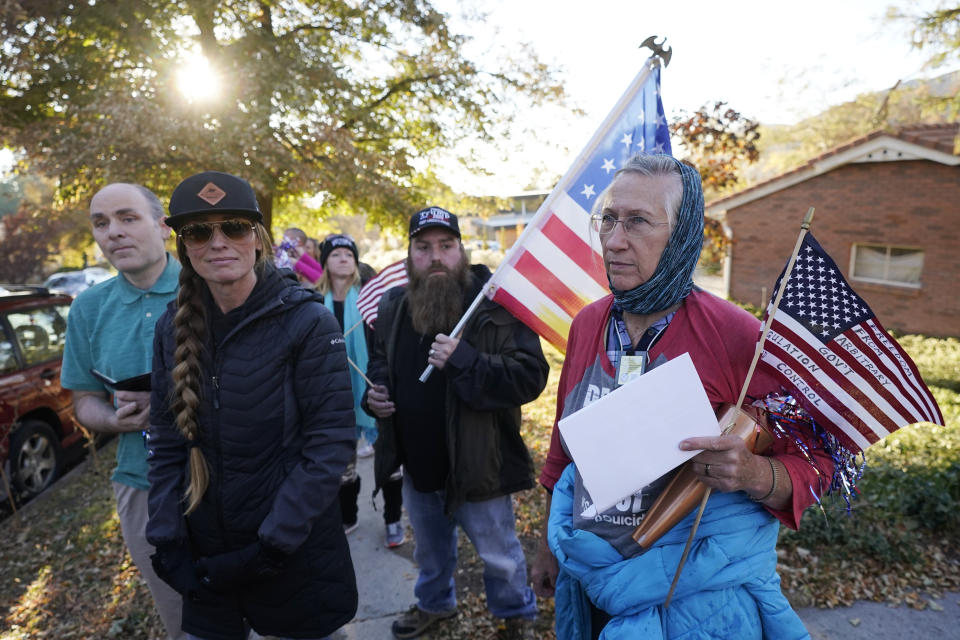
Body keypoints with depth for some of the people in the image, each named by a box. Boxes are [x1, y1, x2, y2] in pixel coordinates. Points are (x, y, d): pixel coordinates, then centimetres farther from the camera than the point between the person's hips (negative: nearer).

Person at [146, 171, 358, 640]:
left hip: (297, 558, -3)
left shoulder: (307, 321, -15)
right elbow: (166, 443, 5)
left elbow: (330, 442, -17)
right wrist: (166, 540, -1)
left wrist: (271, 546, -17)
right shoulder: (174, 326, 0)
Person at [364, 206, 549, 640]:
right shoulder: (392, 306, 0)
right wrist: (374, 392, -4)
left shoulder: (495, 303, -19)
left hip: (475, 464, -5)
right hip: (416, 462, 6)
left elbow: (530, 375, -26)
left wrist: (464, 360, -37)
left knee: (499, 555, 18)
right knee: (430, 548, 29)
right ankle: (434, 603, 58)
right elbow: (379, 361, 17)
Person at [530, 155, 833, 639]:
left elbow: (810, 465, -9)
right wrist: (549, 548, 15)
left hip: (700, 600, -4)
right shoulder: (587, 324, -4)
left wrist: (755, 476, -31)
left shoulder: (737, 336, -18)